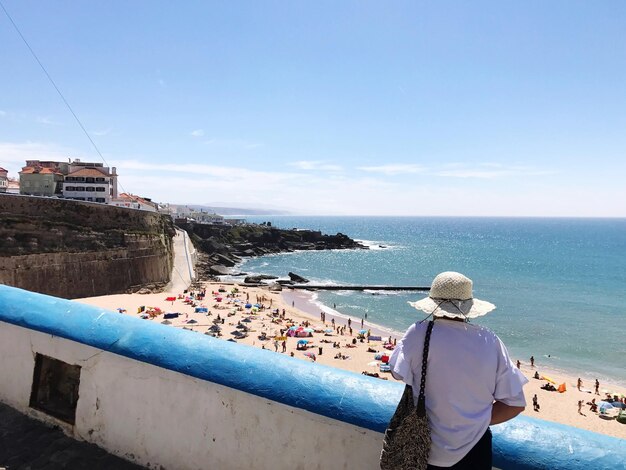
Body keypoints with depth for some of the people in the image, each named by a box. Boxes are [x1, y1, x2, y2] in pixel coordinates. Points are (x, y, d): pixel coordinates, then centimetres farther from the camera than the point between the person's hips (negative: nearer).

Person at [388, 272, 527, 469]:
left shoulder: (418, 334, -19)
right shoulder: (490, 341, -11)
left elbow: (397, 373, -6)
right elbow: (515, 403, -7)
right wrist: (476, 423, 3)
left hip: (424, 451, -1)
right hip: (474, 451, 1)